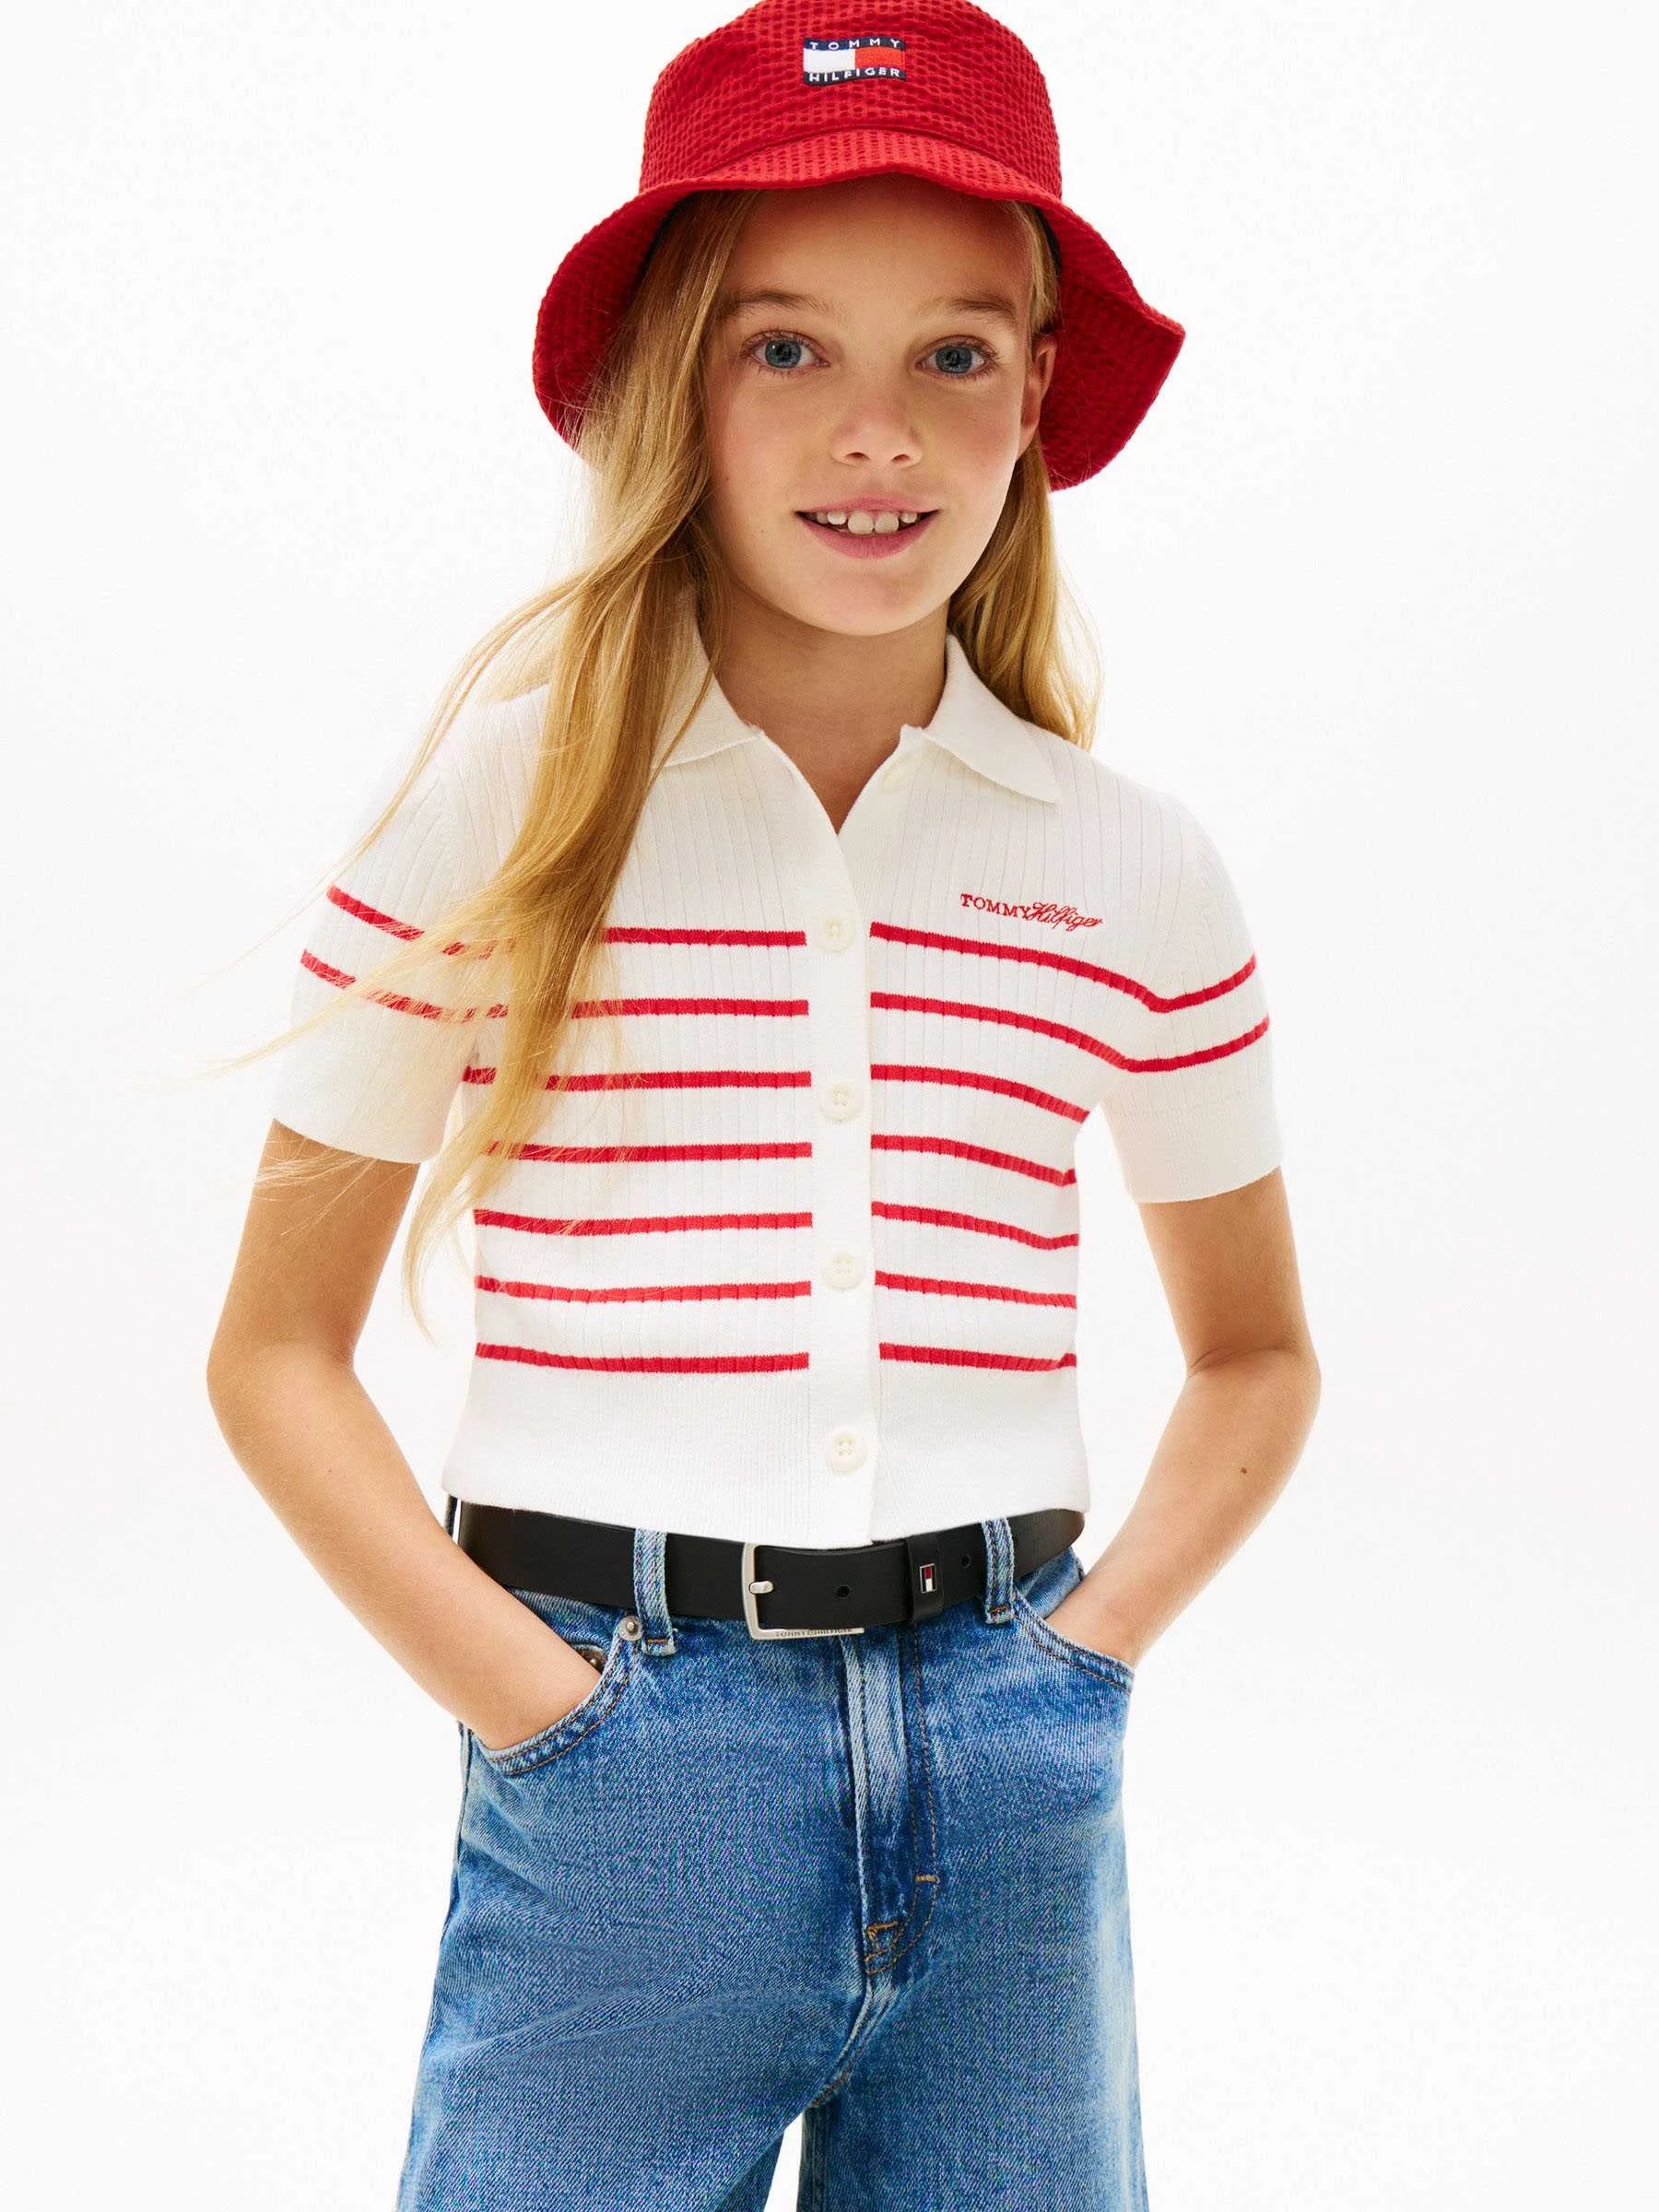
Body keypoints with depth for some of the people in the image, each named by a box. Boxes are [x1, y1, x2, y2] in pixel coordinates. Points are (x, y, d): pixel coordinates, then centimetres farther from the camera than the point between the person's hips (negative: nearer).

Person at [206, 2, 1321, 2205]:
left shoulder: (1131, 866, 2)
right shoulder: (510, 808, -3)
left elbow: (1254, 1354, 16)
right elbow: (277, 1352, 1)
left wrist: (1087, 1653, 3)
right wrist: (534, 1704, -7)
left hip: (1014, 1794, 3)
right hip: (618, 1778, -2)